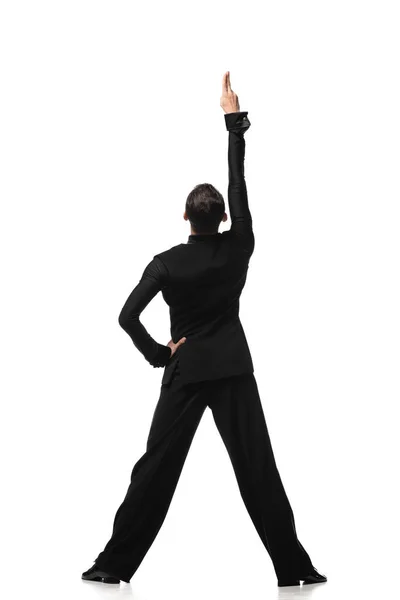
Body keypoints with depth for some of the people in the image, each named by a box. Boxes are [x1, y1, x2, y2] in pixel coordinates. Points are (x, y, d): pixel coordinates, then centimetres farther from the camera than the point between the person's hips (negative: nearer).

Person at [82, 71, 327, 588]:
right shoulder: (238, 249, -4)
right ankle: (293, 567, 4)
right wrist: (234, 118, 4)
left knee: (157, 467, 4)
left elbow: (128, 317, -18)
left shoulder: (167, 263, -7)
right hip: (234, 371, 1)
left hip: (185, 372, 0)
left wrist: (157, 354, -4)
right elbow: (238, 182, 0)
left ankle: (114, 564, 8)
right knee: (257, 468, 2)